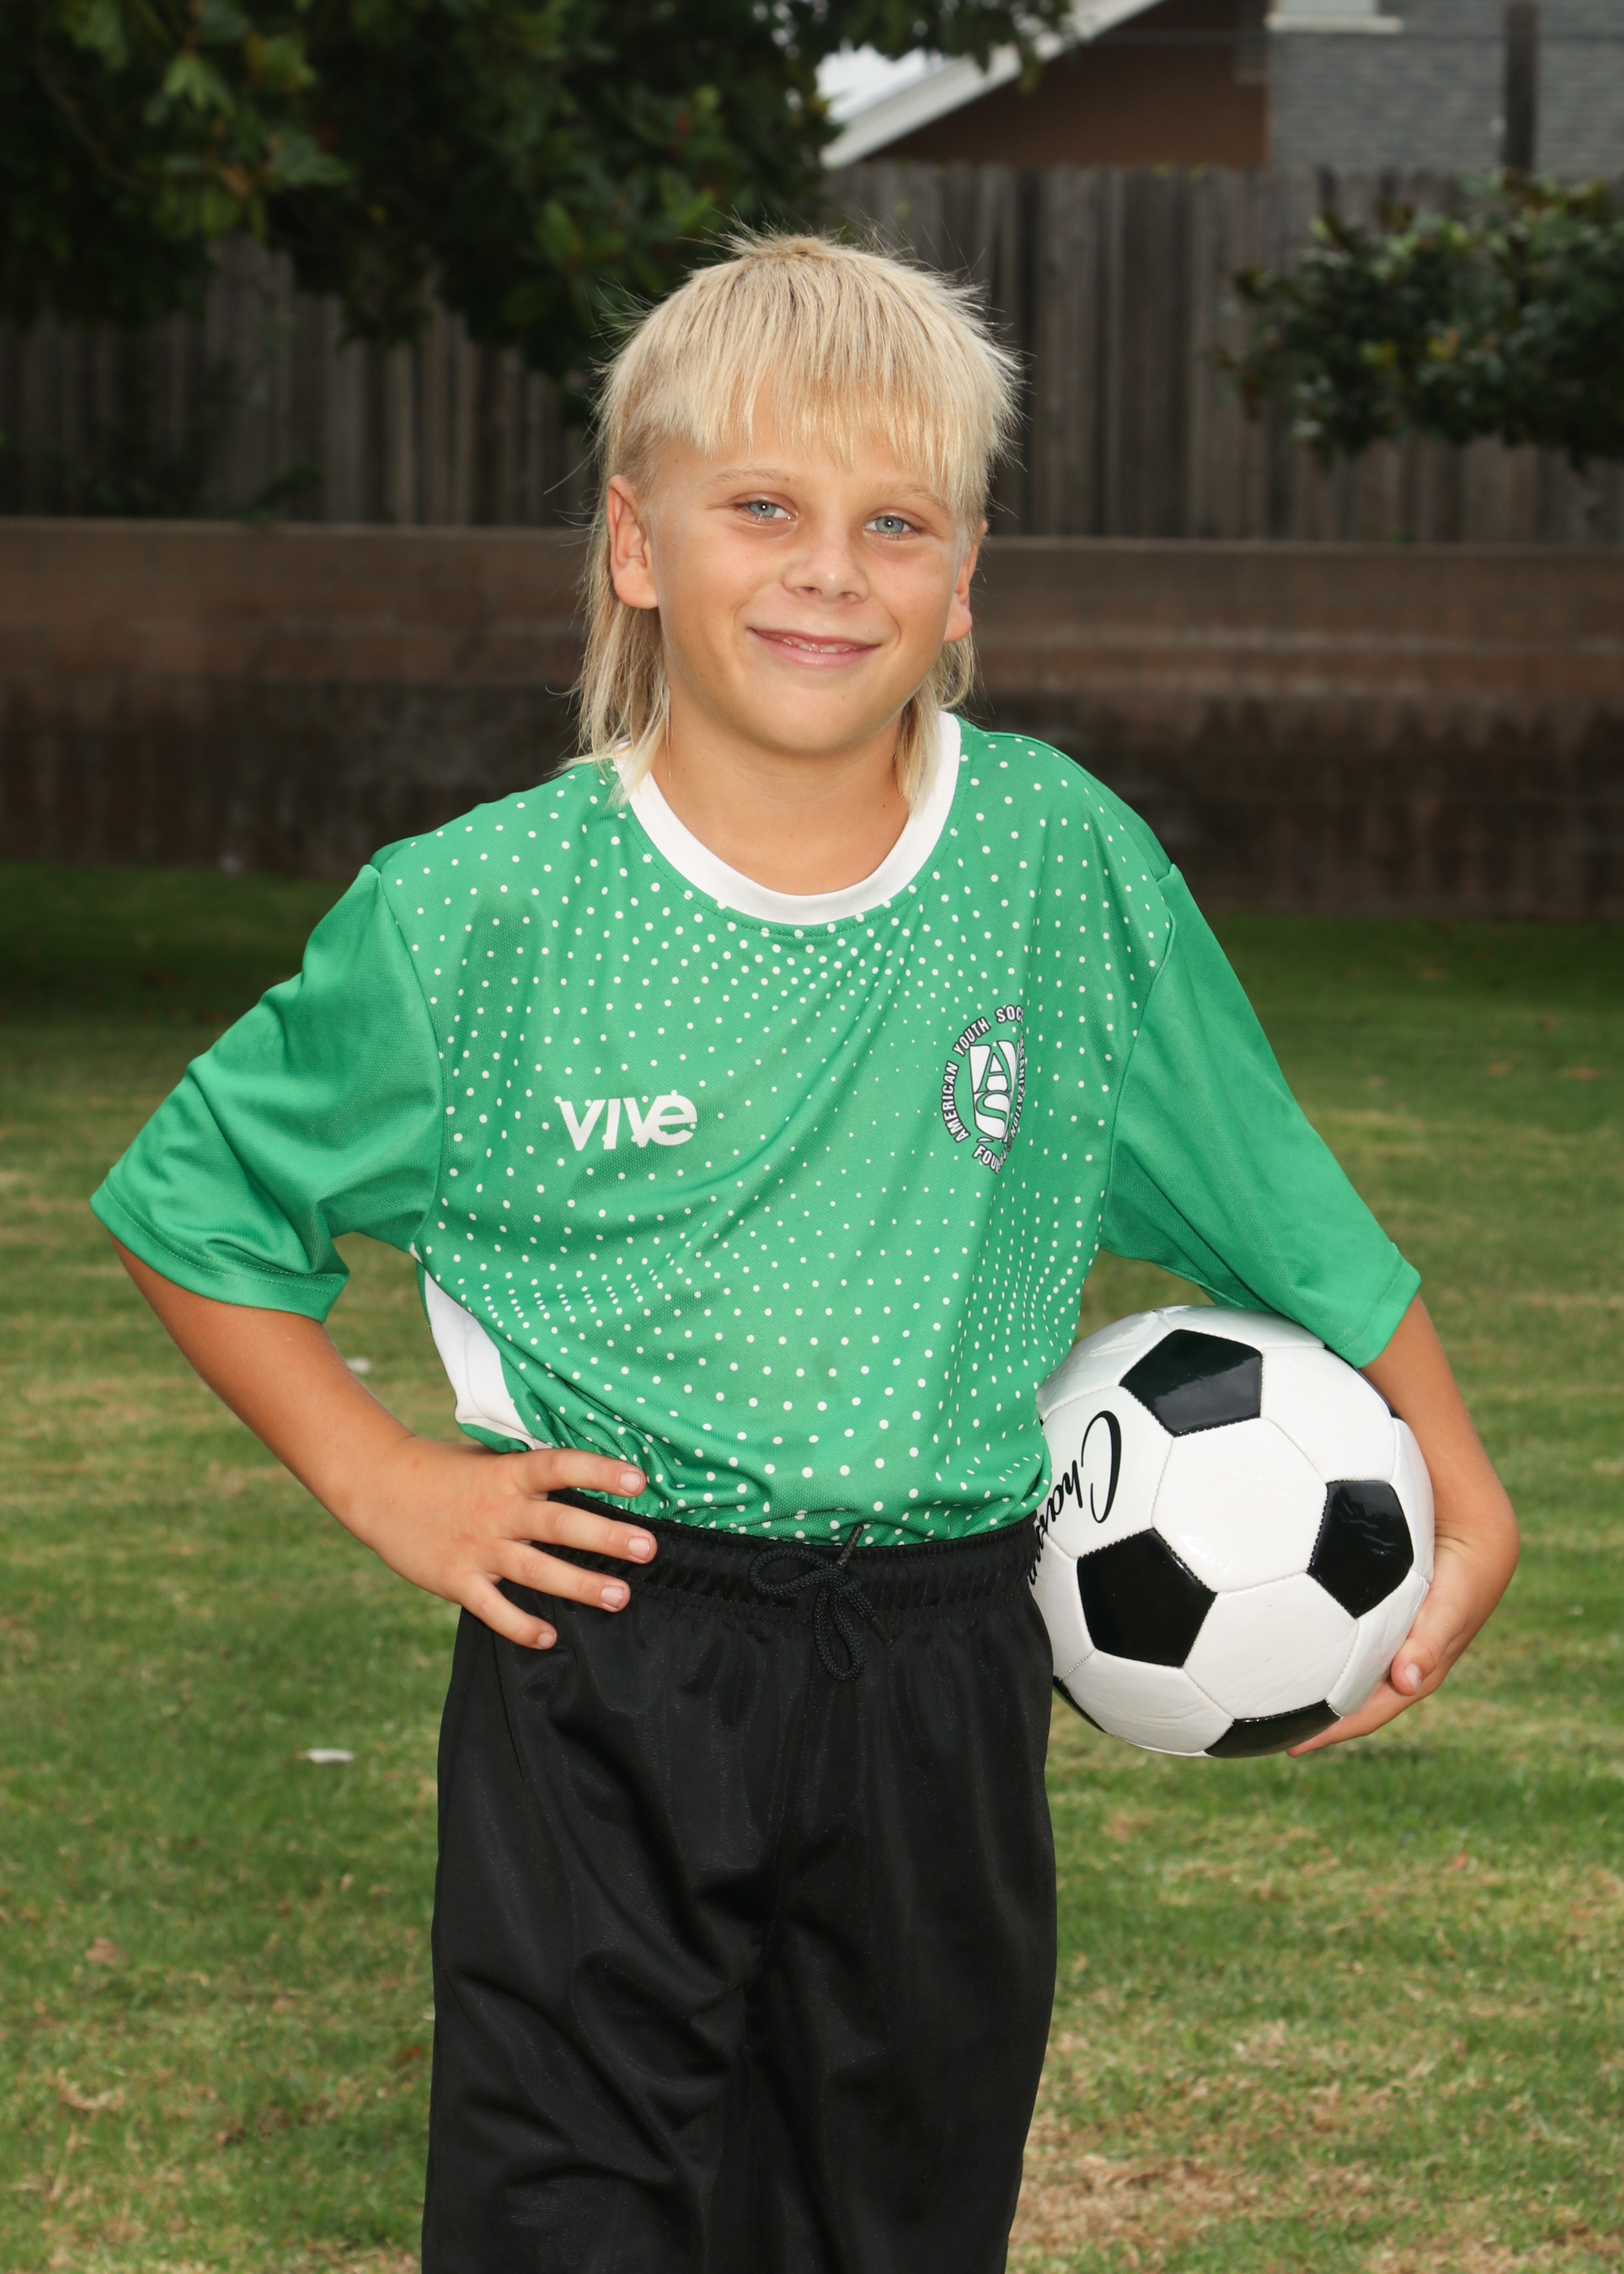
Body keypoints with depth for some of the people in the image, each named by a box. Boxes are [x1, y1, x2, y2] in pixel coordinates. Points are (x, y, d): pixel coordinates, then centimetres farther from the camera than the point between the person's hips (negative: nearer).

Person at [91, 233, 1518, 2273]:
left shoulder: (1062, 865, -1)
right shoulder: (481, 917, -5)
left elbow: (1277, 1209, 11)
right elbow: (192, 1204, 8)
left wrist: (1464, 1505, 10)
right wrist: (378, 1481, -1)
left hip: (944, 1682, 2)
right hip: (600, 1676, -2)